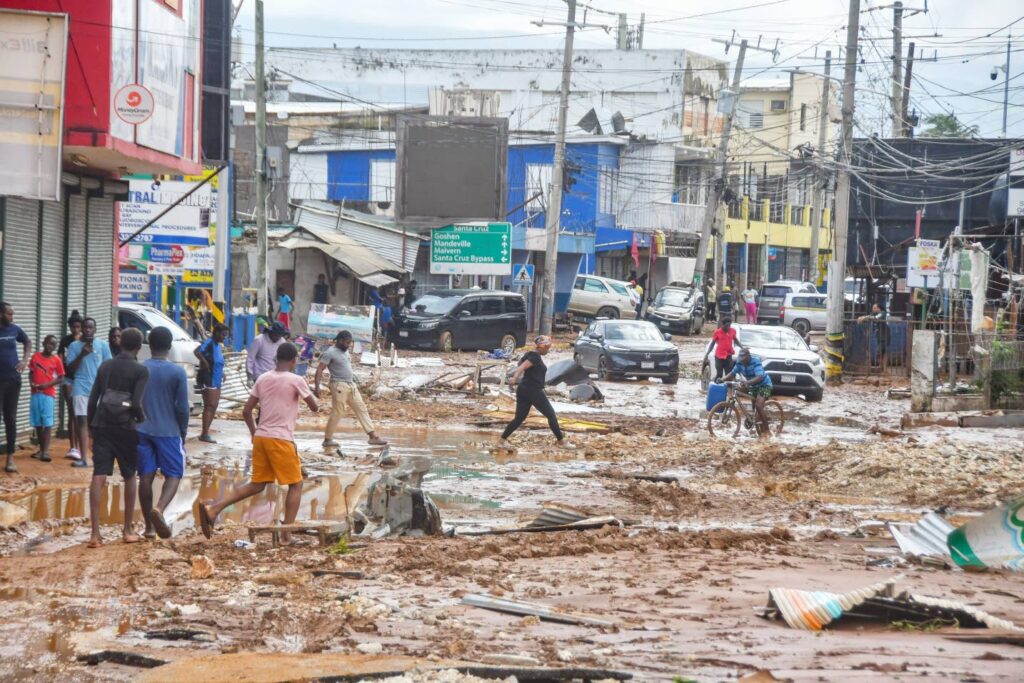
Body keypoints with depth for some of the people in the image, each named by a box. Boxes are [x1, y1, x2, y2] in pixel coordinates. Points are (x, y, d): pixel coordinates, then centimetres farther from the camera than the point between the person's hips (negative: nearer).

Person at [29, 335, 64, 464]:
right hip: (35, 393, 4)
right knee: (37, 422, 8)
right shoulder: (35, 356, 7)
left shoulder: (56, 359, -2)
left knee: (47, 422, -8)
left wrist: (47, 385, -14)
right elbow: (31, 373, 13)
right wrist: (31, 383, -6)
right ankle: (41, 449, 18)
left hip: (48, 394, -4)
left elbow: (61, 379, -1)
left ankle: (46, 451, -12)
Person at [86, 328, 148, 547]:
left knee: (99, 476, -5)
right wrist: (145, 423, 3)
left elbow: (92, 400, 8)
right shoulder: (141, 370, -4)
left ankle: (95, 533, -14)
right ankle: (128, 530, 17)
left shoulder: (105, 366, 10)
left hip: (102, 425, 3)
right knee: (129, 476, 13)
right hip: (126, 427, -3)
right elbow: (136, 404, -13)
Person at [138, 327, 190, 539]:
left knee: (146, 476, 7)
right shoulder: (177, 372, -6)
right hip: (168, 432, -3)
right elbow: (183, 408, -6)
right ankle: (159, 508, -23)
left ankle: (149, 526, 9)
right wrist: (183, 433, 7)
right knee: (173, 474, 5)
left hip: (142, 431, 3)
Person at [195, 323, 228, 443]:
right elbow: (198, 352, -32)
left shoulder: (218, 345, 13)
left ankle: (205, 432, 17)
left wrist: (221, 373, 13)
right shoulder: (209, 343, -15)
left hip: (216, 380, 9)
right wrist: (205, 363, -24)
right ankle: (205, 434, -9)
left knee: (213, 406, 11)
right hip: (208, 380, -9)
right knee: (210, 406, -10)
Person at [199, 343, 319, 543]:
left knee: (257, 485, 15)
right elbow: (315, 407, 1)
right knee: (296, 484, 7)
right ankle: (287, 533, -1)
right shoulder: (296, 380, -7)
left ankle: (213, 508, 0)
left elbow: (246, 411, 11)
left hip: (260, 437, 6)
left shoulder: (263, 379, 10)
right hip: (281, 439, -6)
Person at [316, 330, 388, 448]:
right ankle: (327, 439, 5)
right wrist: (317, 386, -26)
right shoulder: (330, 353, -12)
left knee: (361, 409, 5)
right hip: (339, 386, -9)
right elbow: (319, 369, -17)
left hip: (351, 385, 9)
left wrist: (355, 382, 25)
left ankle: (373, 436, 5)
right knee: (337, 413, -5)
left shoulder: (345, 351, 14)